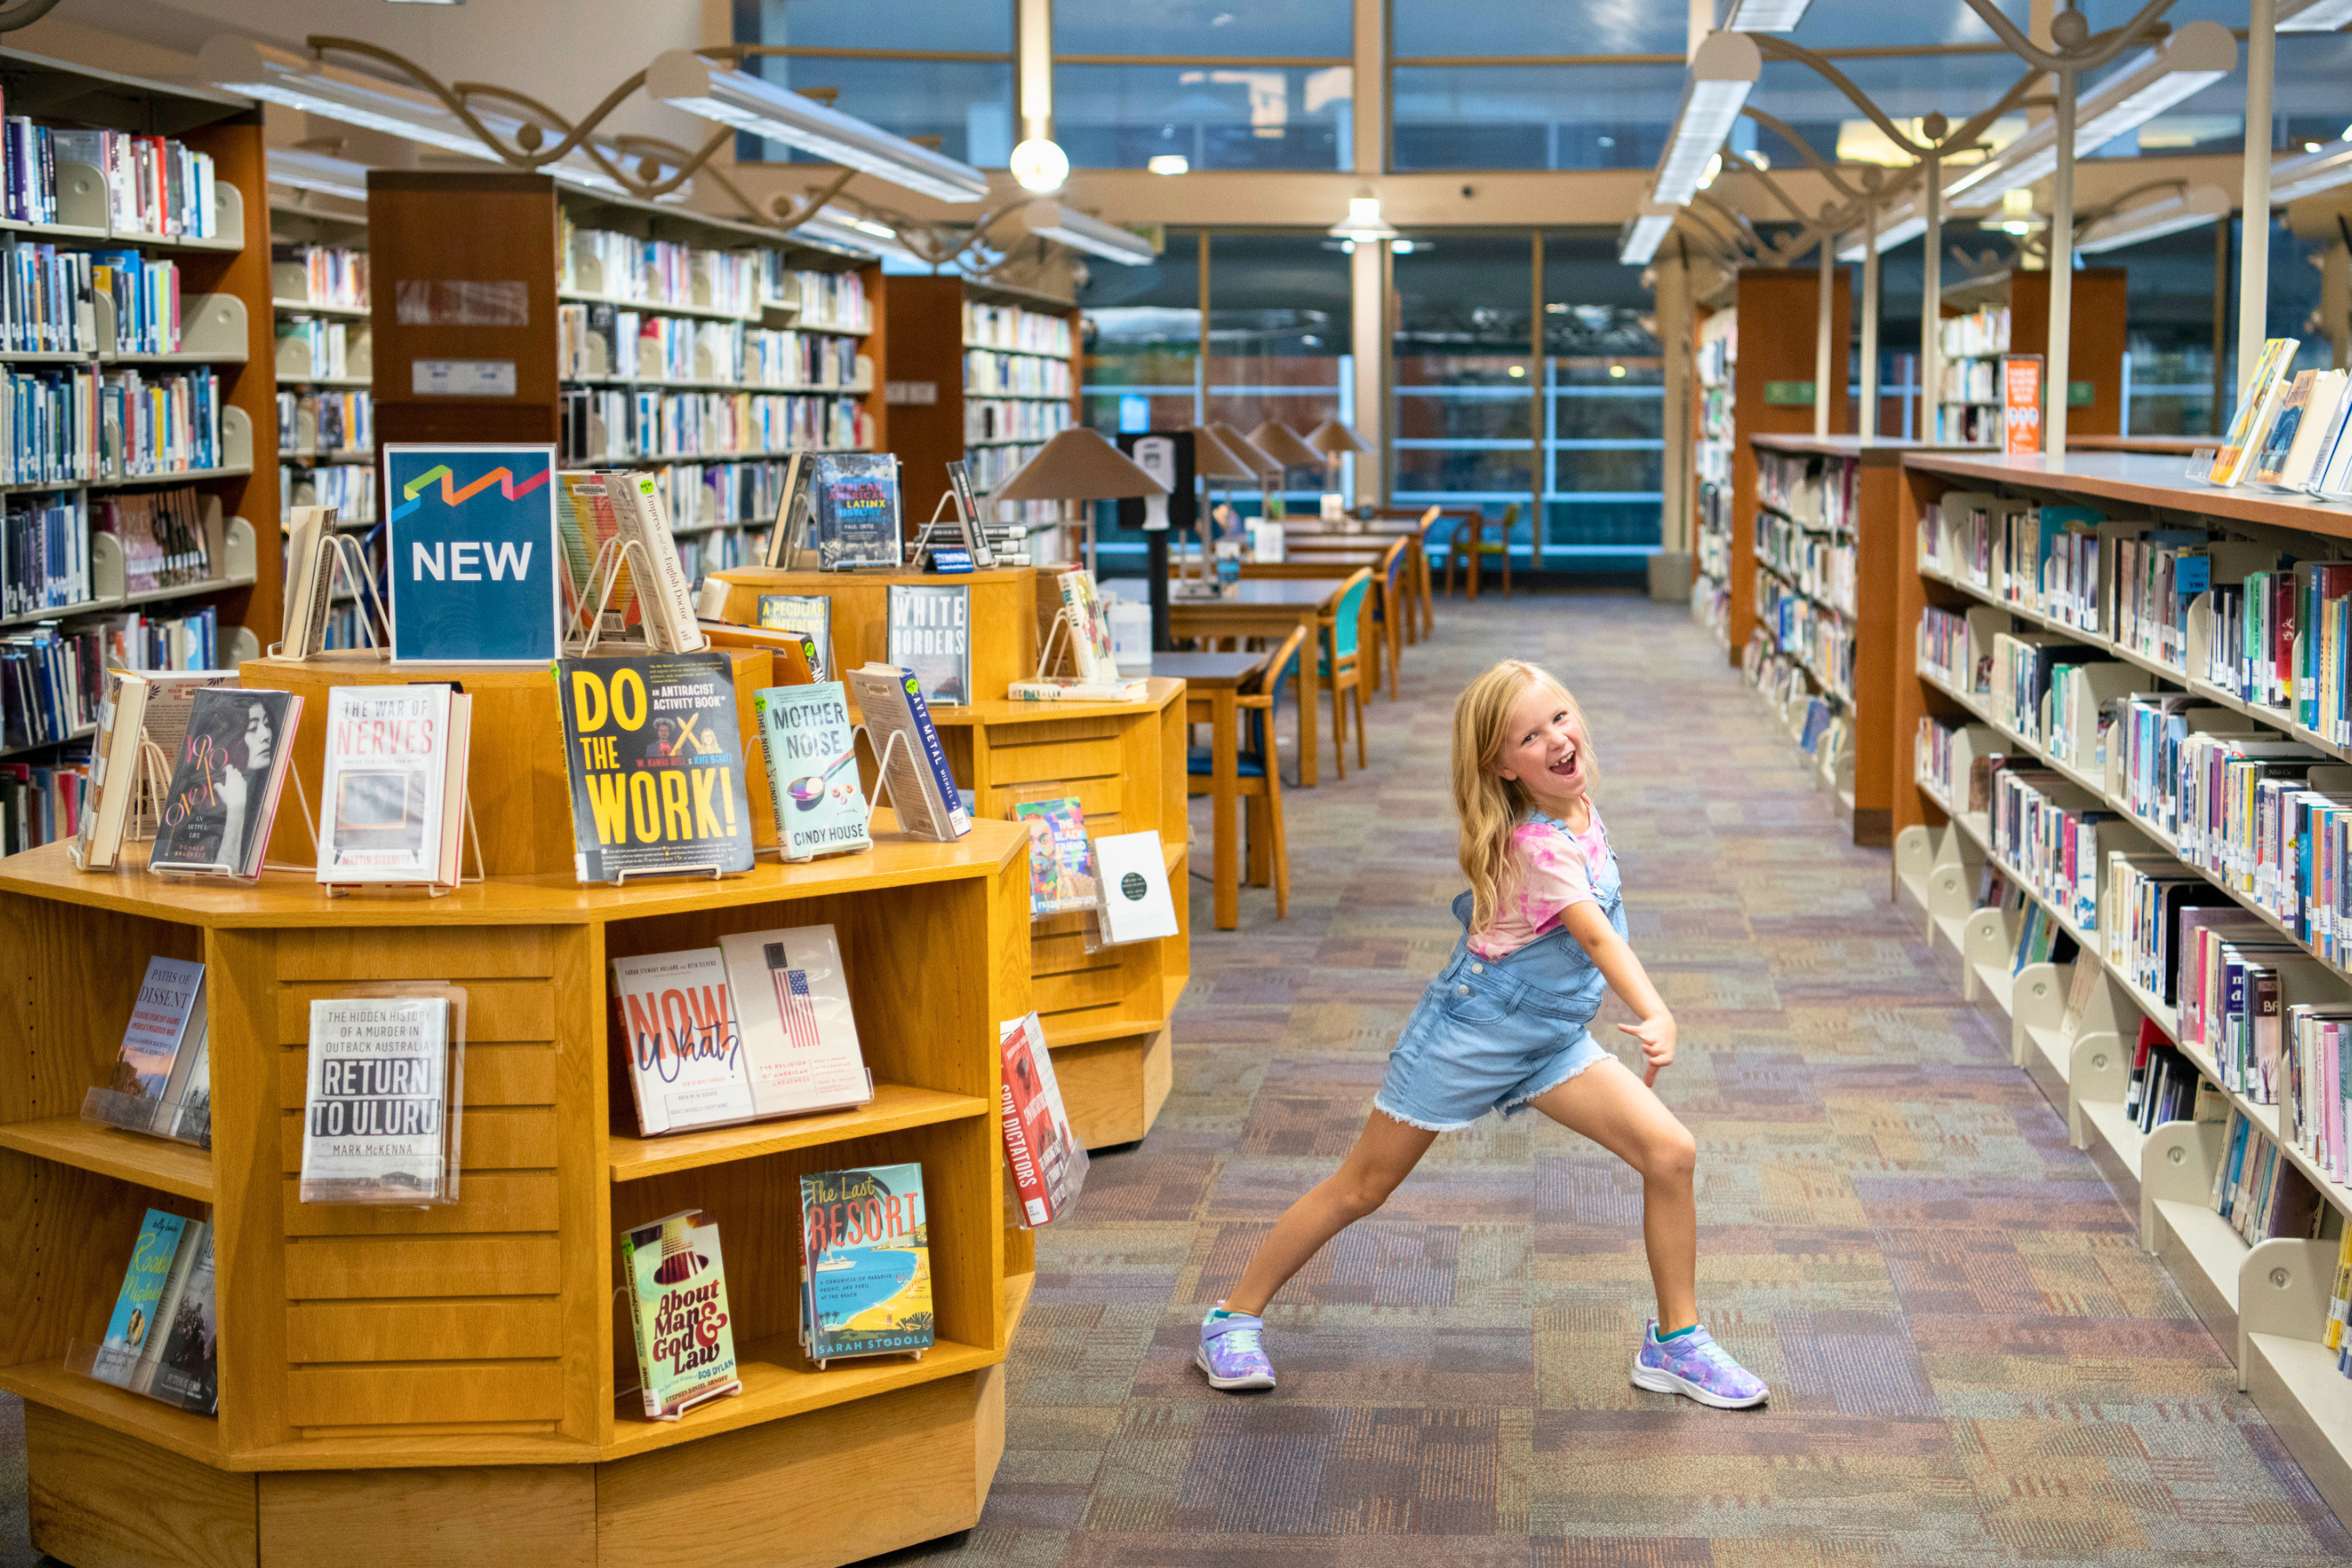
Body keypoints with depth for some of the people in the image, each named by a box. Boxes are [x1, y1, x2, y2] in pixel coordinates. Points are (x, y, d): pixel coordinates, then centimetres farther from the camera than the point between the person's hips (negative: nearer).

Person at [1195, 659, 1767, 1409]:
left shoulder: (1576, 808, -4)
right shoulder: (1538, 845, -28)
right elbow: (1596, 935, -41)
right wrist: (1656, 1015, -53)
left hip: (1551, 1039, 7)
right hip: (1472, 1030, -7)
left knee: (1671, 1152, -7)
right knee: (1363, 1186, 4)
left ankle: (1676, 1343, 8)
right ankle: (1235, 1319, 20)